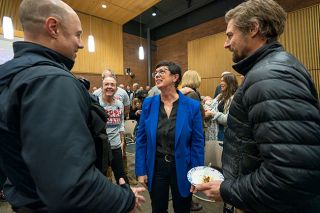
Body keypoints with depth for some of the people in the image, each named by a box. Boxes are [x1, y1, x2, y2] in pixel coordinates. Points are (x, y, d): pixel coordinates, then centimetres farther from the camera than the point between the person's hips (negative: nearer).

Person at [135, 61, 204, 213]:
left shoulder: (192, 106, -12)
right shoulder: (148, 104, -6)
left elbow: (197, 143, -7)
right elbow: (141, 140, -2)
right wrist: (141, 171, -2)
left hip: (181, 168, -1)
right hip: (155, 167, 2)